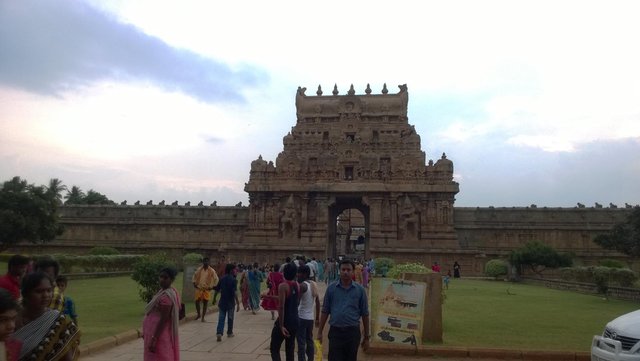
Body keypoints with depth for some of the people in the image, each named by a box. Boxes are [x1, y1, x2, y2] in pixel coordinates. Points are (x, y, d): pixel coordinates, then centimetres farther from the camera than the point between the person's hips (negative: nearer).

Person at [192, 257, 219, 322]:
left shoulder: (212, 271, -7)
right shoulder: (199, 269, 0)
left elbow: (216, 279, -2)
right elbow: (194, 276, 14)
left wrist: (212, 287, -5)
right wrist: (194, 284, 4)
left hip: (207, 289, -2)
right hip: (199, 288, 2)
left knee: (205, 303, 2)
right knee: (197, 302, 2)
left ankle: (203, 317, 13)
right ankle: (198, 314, 26)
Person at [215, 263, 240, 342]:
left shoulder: (222, 279, 2)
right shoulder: (233, 280, -14)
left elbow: (217, 289, 8)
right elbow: (234, 293, -20)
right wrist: (238, 303, -18)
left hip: (222, 302, 3)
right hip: (230, 302, -3)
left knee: (221, 318, 4)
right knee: (230, 318, 14)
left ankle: (219, 333, -13)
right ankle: (229, 333, 27)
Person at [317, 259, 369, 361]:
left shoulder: (360, 290, 0)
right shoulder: (331, 288, 0)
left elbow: (365, 314, 3)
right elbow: (325, 311, 4)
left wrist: (366, 337, 3)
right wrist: (320, 332, 2)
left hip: (353, 332, 1)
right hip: (335, 331, 0)